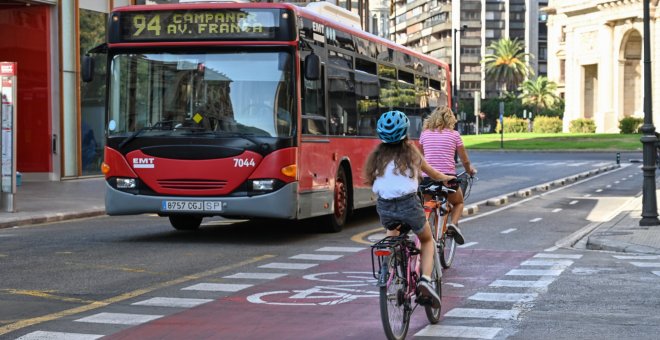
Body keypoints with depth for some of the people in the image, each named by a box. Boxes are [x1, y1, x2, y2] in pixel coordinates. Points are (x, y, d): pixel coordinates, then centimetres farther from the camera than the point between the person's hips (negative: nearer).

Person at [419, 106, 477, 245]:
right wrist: (470, 170, 31)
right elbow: (465, 160, 10)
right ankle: (453, 224, -2)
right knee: (458, 202, 25)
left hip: (427, 178, 1)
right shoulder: (454, 134, 4)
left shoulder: (425, 134, 10)